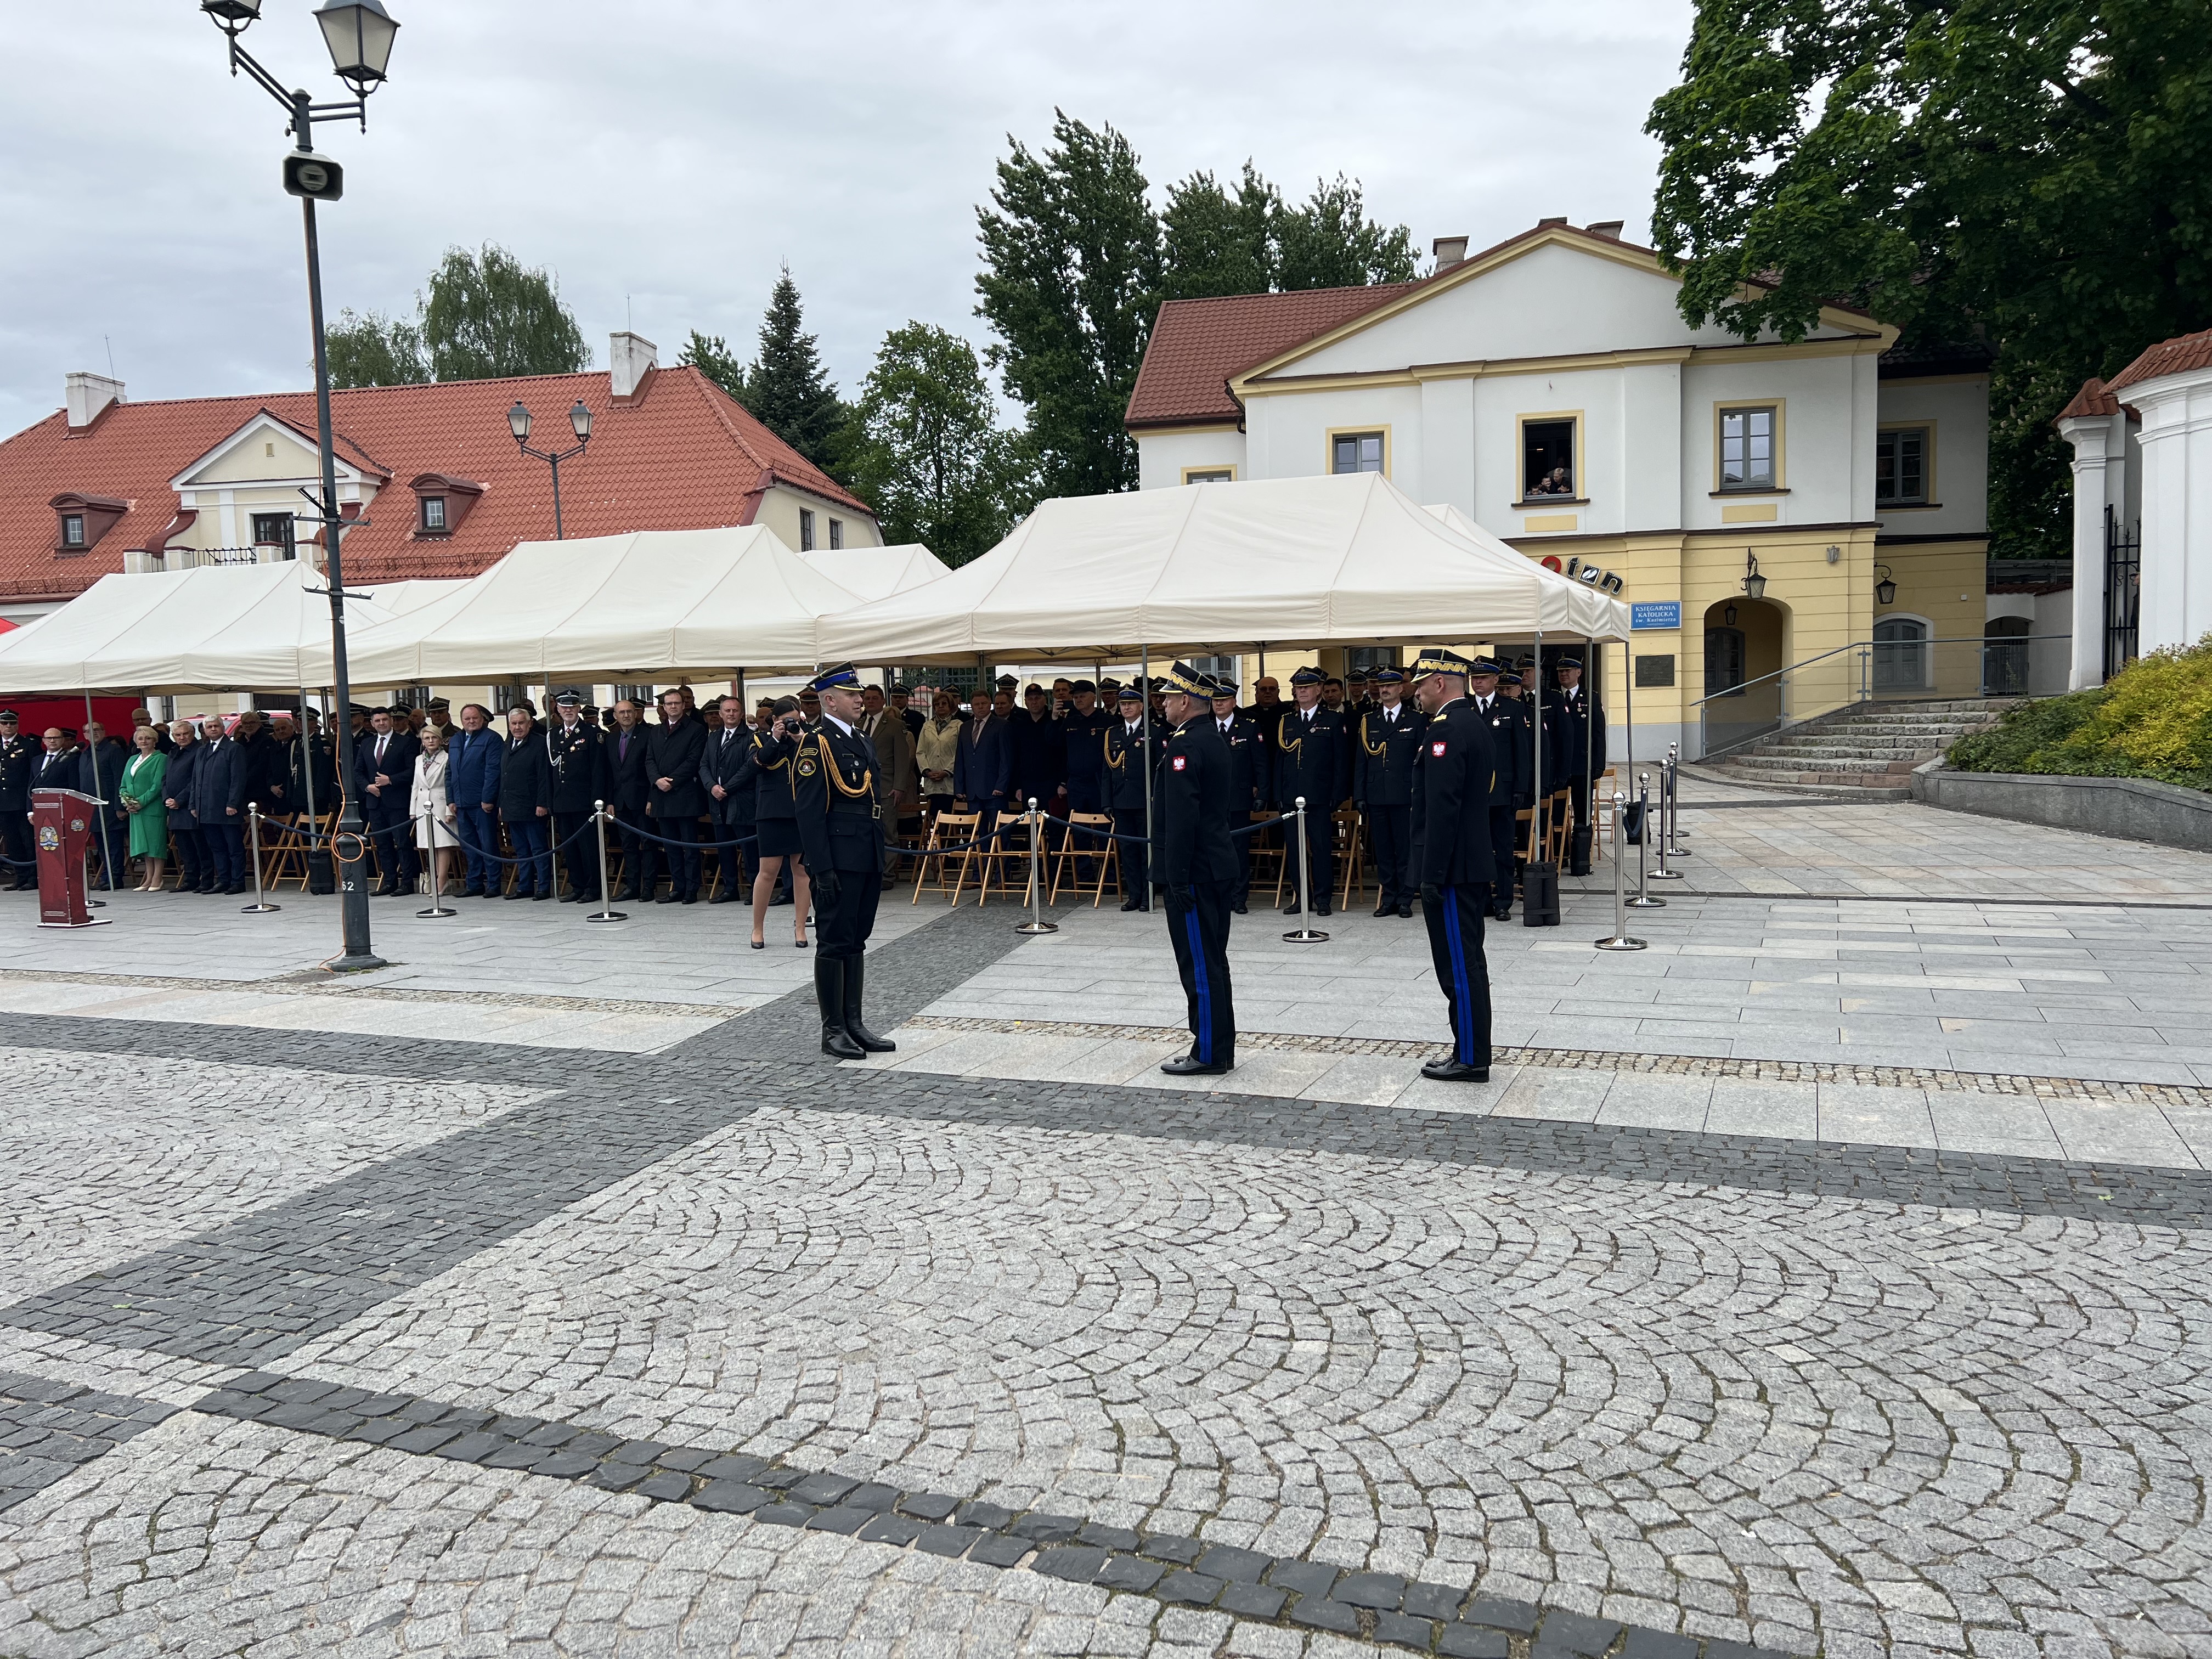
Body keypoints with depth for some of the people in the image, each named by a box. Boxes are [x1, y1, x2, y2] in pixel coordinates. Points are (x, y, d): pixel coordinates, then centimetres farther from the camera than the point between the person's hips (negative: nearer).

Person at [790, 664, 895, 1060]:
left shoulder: (862, 742, 16)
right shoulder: (816, 743, -10)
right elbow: (808, 810, -16)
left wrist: (881, 857, 17)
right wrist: (822, 868, -20)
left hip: (868, 860, 8)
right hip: (839, 861, -8)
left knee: (856, 941, 13)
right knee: (835, 944, -2)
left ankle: (854, 1023, 20)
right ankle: (833, 1031, 5)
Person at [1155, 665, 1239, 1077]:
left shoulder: (1184, 745, -17)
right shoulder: (1215, 740, 13)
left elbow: (1181, 818, -23)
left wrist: (1177, 877, -21)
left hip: (1194, 872, -10)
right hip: (1218, 867, 10)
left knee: (1199, 964, -3)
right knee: (1212, 962, 15)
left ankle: (1208, 1054, 4)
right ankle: (1220, 1049, 23)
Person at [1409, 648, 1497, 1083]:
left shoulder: (1446, 729, -17)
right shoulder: (1475, 723, 15)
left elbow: (1442, 808, -22)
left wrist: (1432, 876, -20)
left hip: (1452, 869, -10)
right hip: (1474, 864, 10)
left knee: (1459, 966, -3)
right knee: (1467, 963, 15)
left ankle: (1470, 1059, 4)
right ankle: (1471, 1052, 22)